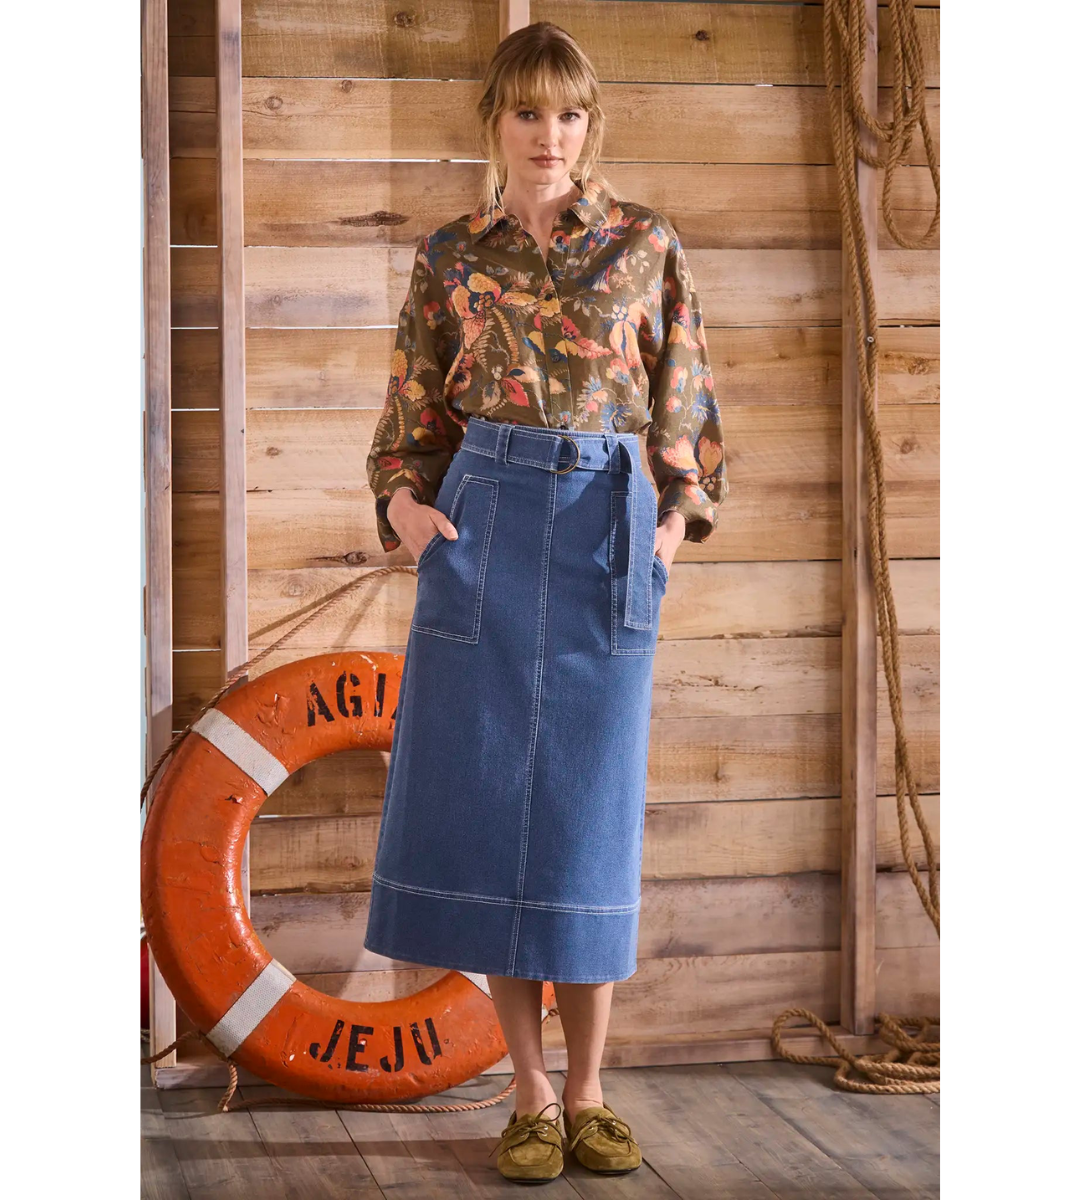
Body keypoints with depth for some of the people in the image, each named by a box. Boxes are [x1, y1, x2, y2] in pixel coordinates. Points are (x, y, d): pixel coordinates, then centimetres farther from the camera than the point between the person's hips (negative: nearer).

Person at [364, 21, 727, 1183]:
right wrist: (401, 499, -6)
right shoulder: (449, 257, 9)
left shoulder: (646, 245, 8)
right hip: (484, 527, 1)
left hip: (610, 533, 0)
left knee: (591, 808, 0)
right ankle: (530, 1096, 10)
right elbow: (413, 413, 13)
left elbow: (687, 402, 11)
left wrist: (681, 514, -3)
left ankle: (588, 1095, 12)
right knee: (481, 799, -2)